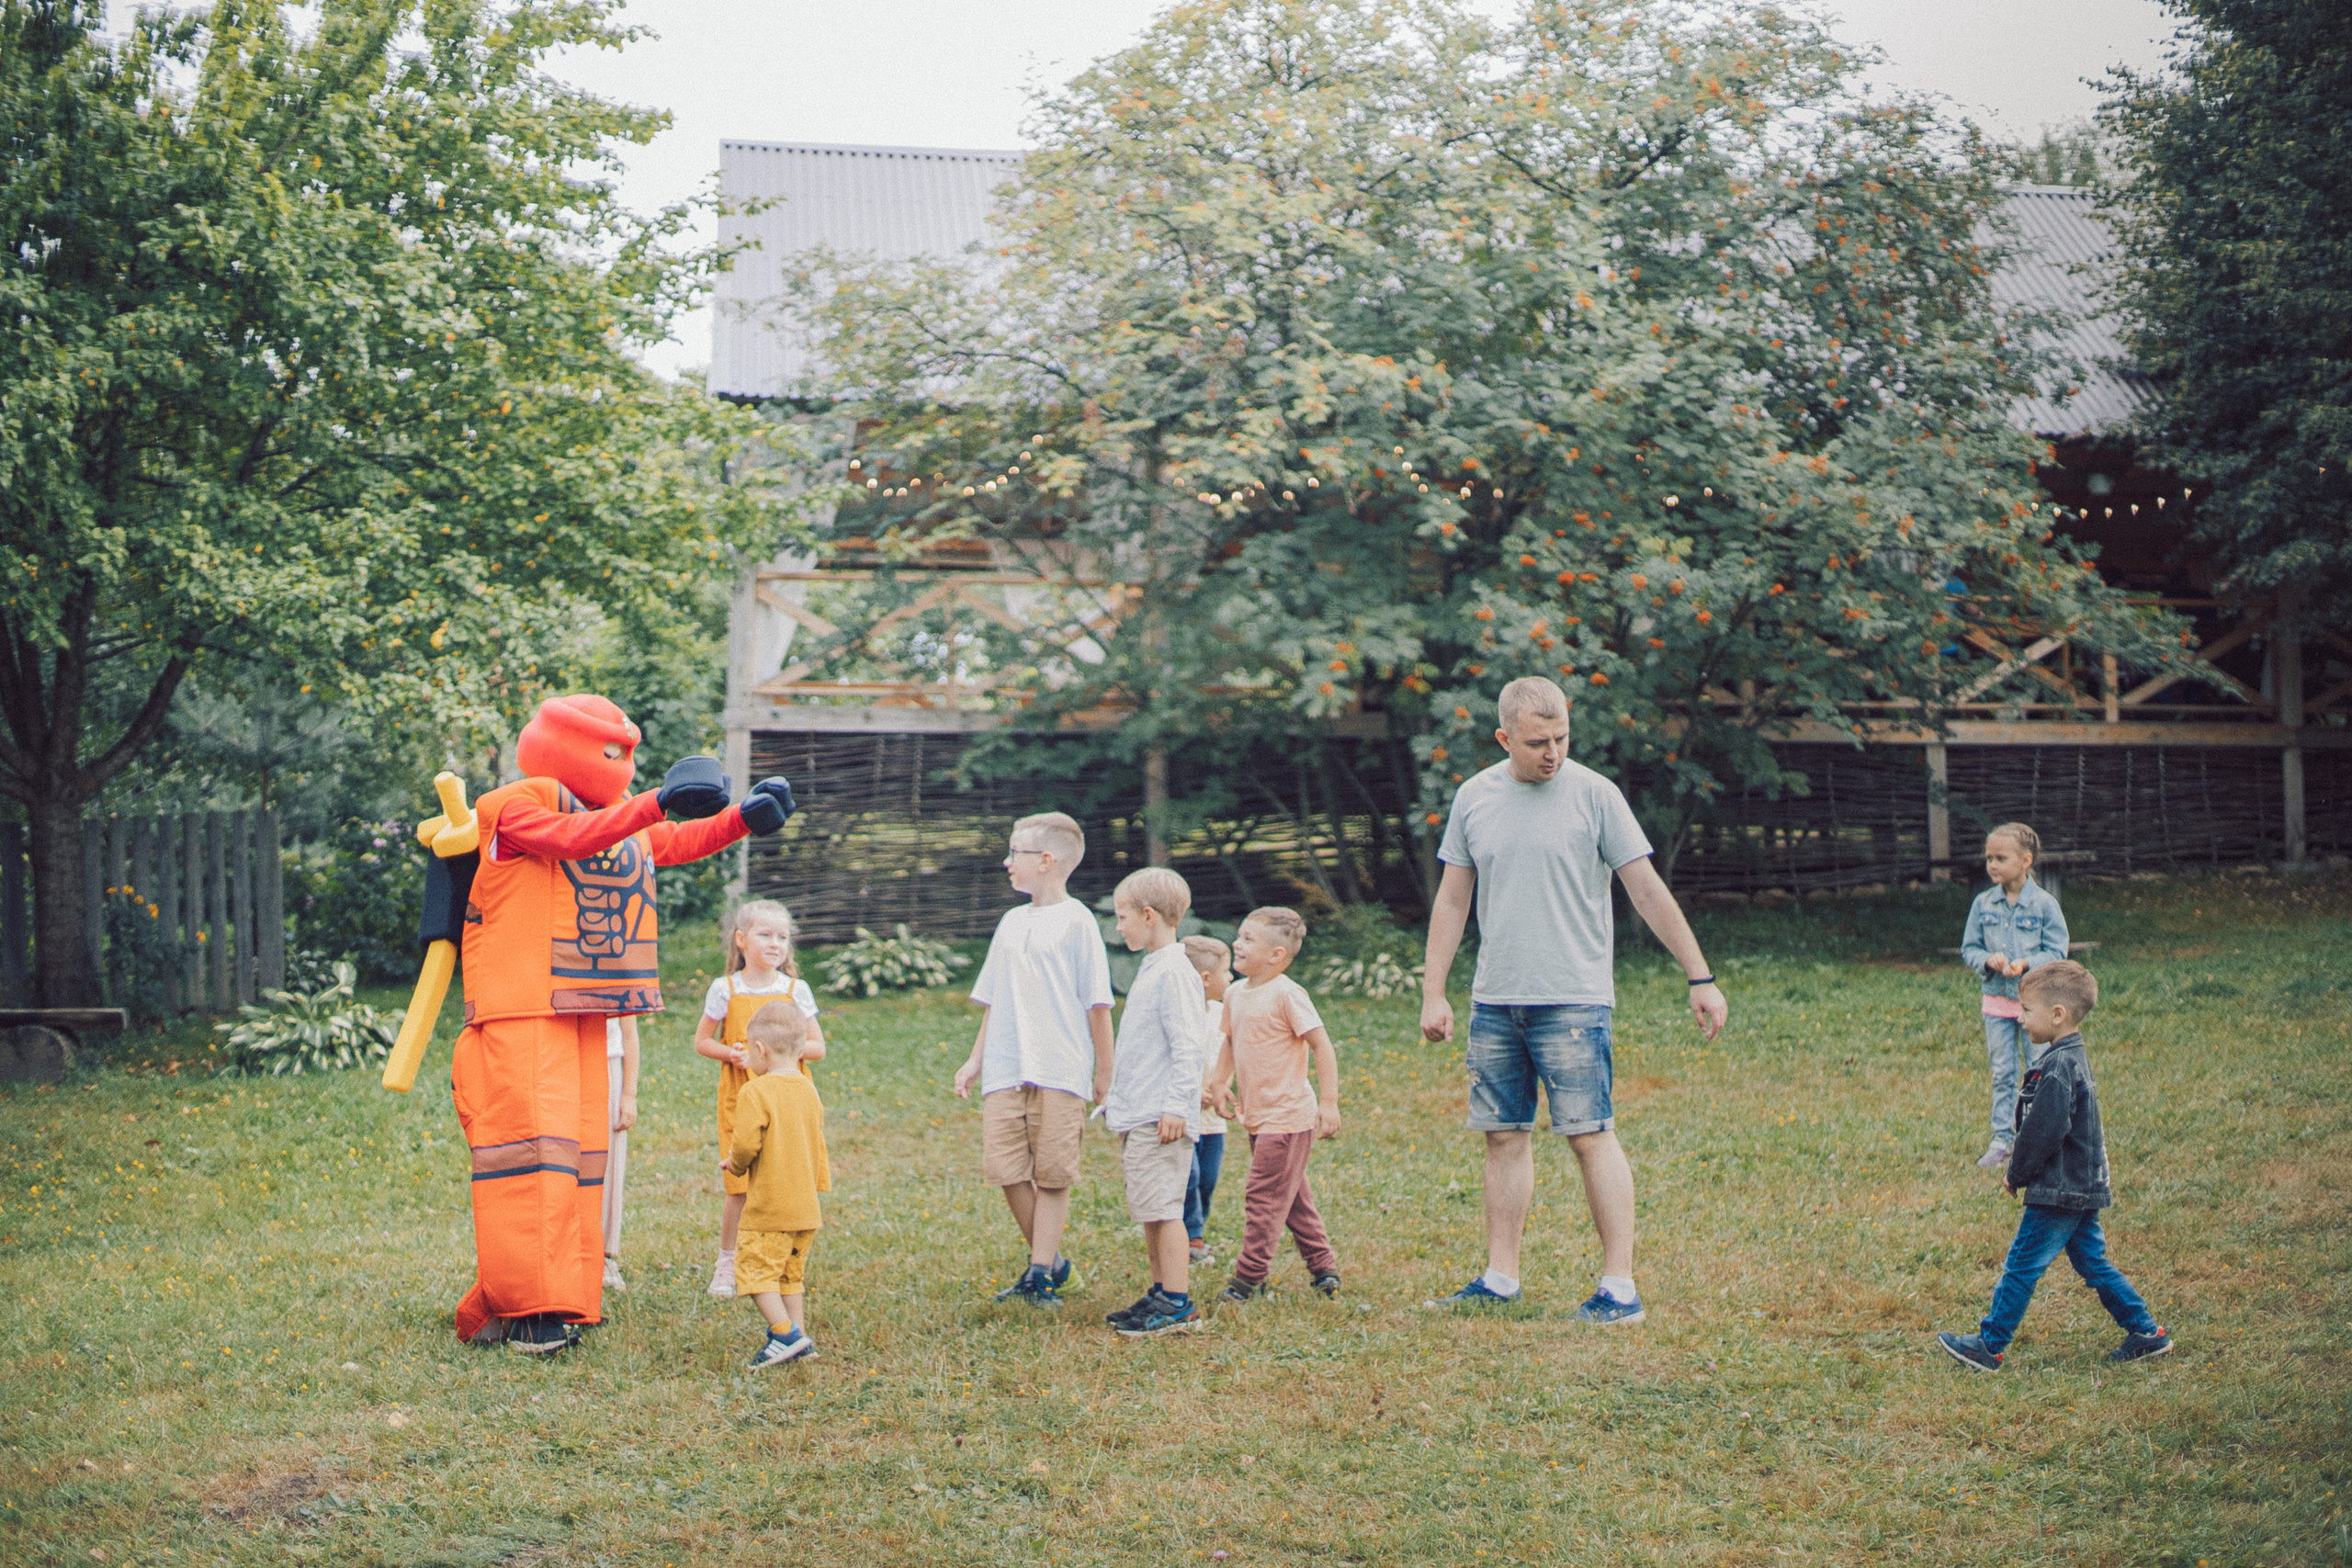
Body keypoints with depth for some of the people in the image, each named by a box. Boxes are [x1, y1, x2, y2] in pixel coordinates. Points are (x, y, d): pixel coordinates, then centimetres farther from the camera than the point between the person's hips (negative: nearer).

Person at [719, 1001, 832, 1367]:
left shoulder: (755, 1093, -14)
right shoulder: (809, 1091, 10)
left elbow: (746, 1144, -19)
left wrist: (735, 1165, 2)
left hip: (769, 1207, -8)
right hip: (807, 1207, 8)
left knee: (755, 1268, -1)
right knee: (791, 1272, 17)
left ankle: (785, 1334, -10)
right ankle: (799, 1337, 16)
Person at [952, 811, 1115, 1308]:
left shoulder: (1077, 921, -2)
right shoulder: (1012, 922, 17)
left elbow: (1097, 1005, -3)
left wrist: (1105, 1073, -3)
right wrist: (976, 1062, 18)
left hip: (1061, 1071, -6)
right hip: (1006, 1071, 6)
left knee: (1052, 1173, -4)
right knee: (1005, 1167, 0)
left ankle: (1040, 1276, 2)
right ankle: (1053, 1263, 15)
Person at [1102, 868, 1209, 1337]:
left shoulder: (1174, 973, -14)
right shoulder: (1149, 969, 17)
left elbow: (1185, 1047, -19)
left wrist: (1176, 1107, -22)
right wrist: (1119, 1104, 26)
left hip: (1160, 1120, -10)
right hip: (1137, 1117, 10)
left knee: (1162, 1209, -9)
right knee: (1148, 1211, 13)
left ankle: (1179, 1305, -6)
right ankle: (1162, 1294, 20)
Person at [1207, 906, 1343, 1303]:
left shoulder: (1287, 995, -16)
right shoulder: (1236, 994, 8)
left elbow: (1322, 1046, -16)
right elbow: (1231, 1040, 25)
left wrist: (1328, 1103, -19)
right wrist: (1218, 1083, 14)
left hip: (1287, 1117, -9)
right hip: (1257, 1117, 9)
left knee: (1263, 1195, -4)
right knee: (1292, 1197, 15)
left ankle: (1250, 1277, 4)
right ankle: (1323, 1268, 24)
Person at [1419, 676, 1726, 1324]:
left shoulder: (1594, 795, -4)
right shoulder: (1474, 798, 8)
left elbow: (1648, 891, -2)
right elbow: (1452, 902, 14)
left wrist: (1700, 978, -3)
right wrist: (1433, 994, 10)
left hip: (1572, 1000, -4)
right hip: (1493, 1002, 4)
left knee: (1591, 1136, -6)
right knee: (1505, 1136, 8)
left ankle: (1620, 1287, -3)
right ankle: (1500, 1279, 17)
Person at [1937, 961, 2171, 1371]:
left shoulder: (2058, 1067, -22)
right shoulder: (2073, 1056, 10)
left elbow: (2043, 1133, -23)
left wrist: (2016, 1175, -10)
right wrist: (2019, 1170, 16)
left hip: (2058, 1193, -10)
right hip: (2083, 1187, 10)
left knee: (2021, 1267, -1)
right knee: (2093, 1263, 16)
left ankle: (1990, 1345, 6)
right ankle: (2146, 1332, 19)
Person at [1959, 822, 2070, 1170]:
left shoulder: (2044, 904, -8)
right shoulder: (1983, 904, 1)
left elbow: (2056, 952, -7)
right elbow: (1969, 948, 5)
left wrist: (2026, 964, -23)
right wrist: (1988, 960, -16)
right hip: (1997, 1000, 3)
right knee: (2002, 1073, 8)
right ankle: (2000, 1141, 14)